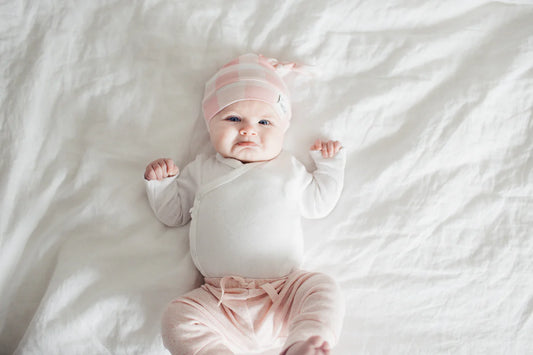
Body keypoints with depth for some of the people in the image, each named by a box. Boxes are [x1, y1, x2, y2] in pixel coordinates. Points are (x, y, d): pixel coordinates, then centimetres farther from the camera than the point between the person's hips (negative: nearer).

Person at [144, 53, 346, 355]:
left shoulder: (288, 168, 17)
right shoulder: (202, 170, 18)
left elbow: (318, 203, 22)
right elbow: (173, 213, 22)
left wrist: (330, 163, 22)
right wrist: (160, 182, 8)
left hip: (285, 289, 0)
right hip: (221, 298, 0)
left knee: (324, 289, -24)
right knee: (178, 318, -22)